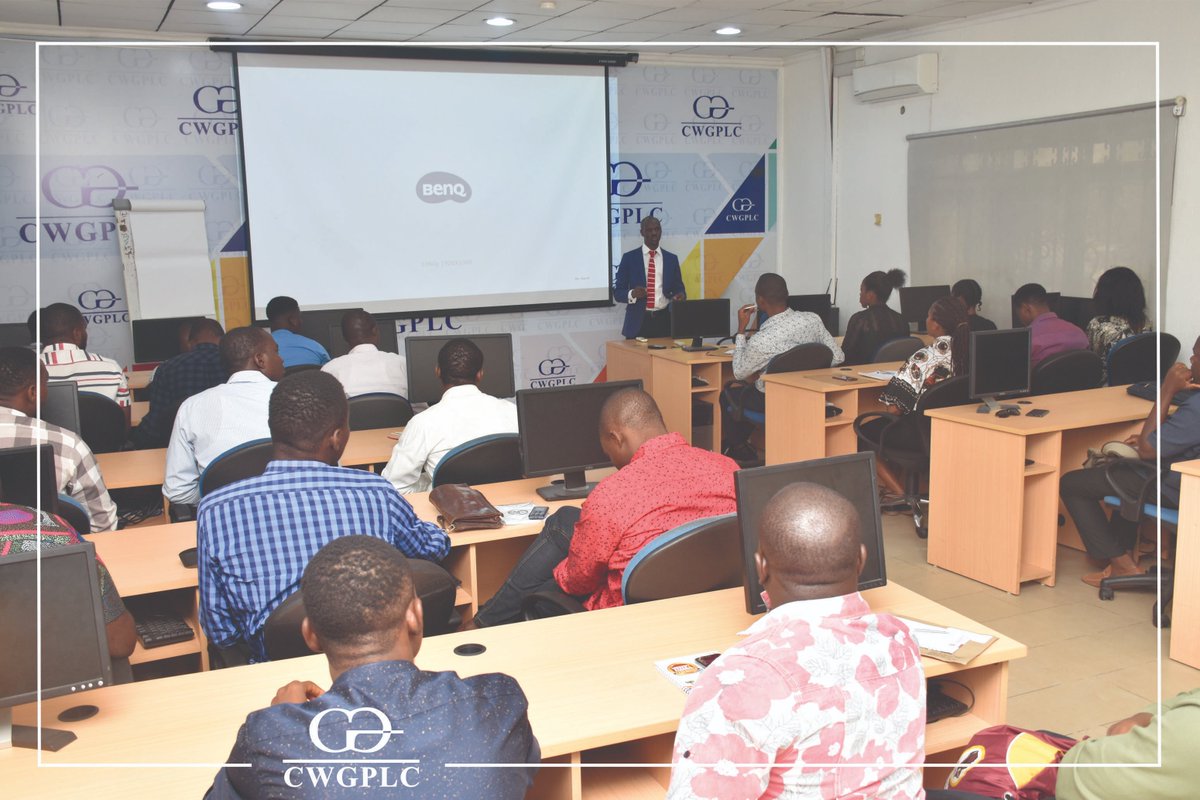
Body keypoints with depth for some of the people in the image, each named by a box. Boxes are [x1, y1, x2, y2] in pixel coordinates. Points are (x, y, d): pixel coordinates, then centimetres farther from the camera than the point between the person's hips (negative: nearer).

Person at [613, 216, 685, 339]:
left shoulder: (671, 259, 10)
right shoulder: (629, 258, 2)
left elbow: (678, 288, 12)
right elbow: (617, 292, 1)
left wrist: (681, 295, -12)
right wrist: (632, 294, -21)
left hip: (664, 321, 2)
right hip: (638, 322, -2)